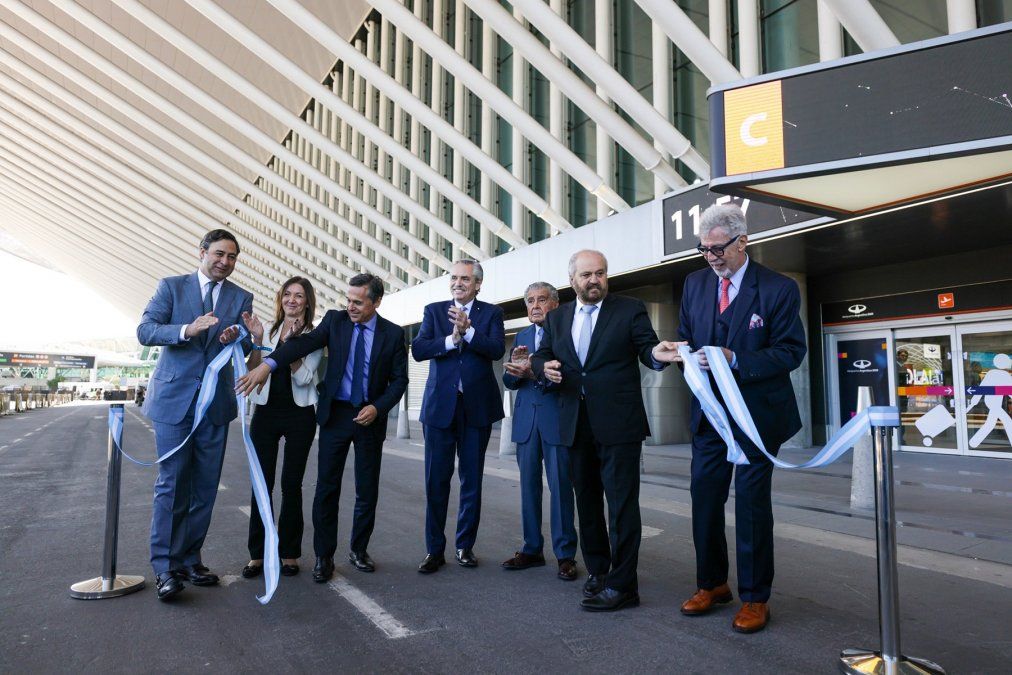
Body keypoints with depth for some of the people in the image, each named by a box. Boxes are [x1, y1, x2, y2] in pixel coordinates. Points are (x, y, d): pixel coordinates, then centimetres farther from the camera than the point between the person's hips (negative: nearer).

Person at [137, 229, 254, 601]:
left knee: (205, 487, 8)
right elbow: (145, 330, -7)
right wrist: (187, 330, -24)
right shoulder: (171, 286, 3)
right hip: (174, 398, -3)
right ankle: (165, 566, 6)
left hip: (216, 402, 3)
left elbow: (245, 351, 5)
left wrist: (237, 338, -18)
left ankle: (189, 559, 20)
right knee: (172, 484, -2)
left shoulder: (241, 298, 9)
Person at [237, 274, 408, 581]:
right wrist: (267, 364, -33)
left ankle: (358, 550, 27)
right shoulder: (335, 320, -2)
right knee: (327, 487, 1)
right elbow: (304, 343, -17)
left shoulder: (393, 334, -2)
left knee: (367, 490, 8)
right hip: (336, 414, 0)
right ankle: (324, 556, 14)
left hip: (370, 416, 0)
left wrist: (378, 407, -14)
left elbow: (399, 380, 1)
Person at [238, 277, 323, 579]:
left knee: (291, 484, 4)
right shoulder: (268, 330, 6)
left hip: (299, 415, -1)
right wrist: (257, 340, -12)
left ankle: (289, 552, 16)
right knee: (262, 483, 1)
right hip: (266, 412, 2)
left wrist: (291, 342, -17)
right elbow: (252, 373, 1)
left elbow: (303, 378, -9)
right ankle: (257, 554, 12)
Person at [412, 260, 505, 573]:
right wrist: (452, 339, -18)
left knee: (472, 480, 9)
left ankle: (465, 546, 23)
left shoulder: (491, 313, 5)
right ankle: (434, 549, 15)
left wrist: (468, 330, -24)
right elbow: (418, 349, -6)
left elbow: (497, 349, -12)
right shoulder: (434, 311, 7)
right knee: (436, 480, 3)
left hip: (477, 406, 0)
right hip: (440, 405, 0)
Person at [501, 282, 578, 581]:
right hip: (526, 419, 6)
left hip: (557, 418, -5)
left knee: (561, 486, -2)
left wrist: (534, 373, -25)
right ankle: (532, 549, 21)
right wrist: (516, 368, -10)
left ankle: (565, 554, 9)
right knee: (528, 485, 10)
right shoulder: (522, 336, 16)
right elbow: (509, 381, 11)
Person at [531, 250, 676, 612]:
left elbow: (646, 349, -5)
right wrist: (545, 366, -9)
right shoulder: (557, 317, 12)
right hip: (576, 424, 5)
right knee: (586, 501, 16)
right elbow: (540, 356, 14)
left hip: (617, 423, -5)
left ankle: (622, 584, 5)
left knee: (622, 503, -4)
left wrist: (657, 354, -28)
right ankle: (597, 570, 32)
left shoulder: (630, 310, 0)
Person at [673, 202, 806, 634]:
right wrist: (685, 352, -11)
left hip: (757, 414, -4)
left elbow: (792, 350, -12)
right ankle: (712, 584, 28)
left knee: (752, 504, 5)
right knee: (704, 498, 9)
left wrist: (735, 360, -24)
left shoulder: (778, 289, -9)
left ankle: (755, 598, 21)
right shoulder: (695, 284, 6)